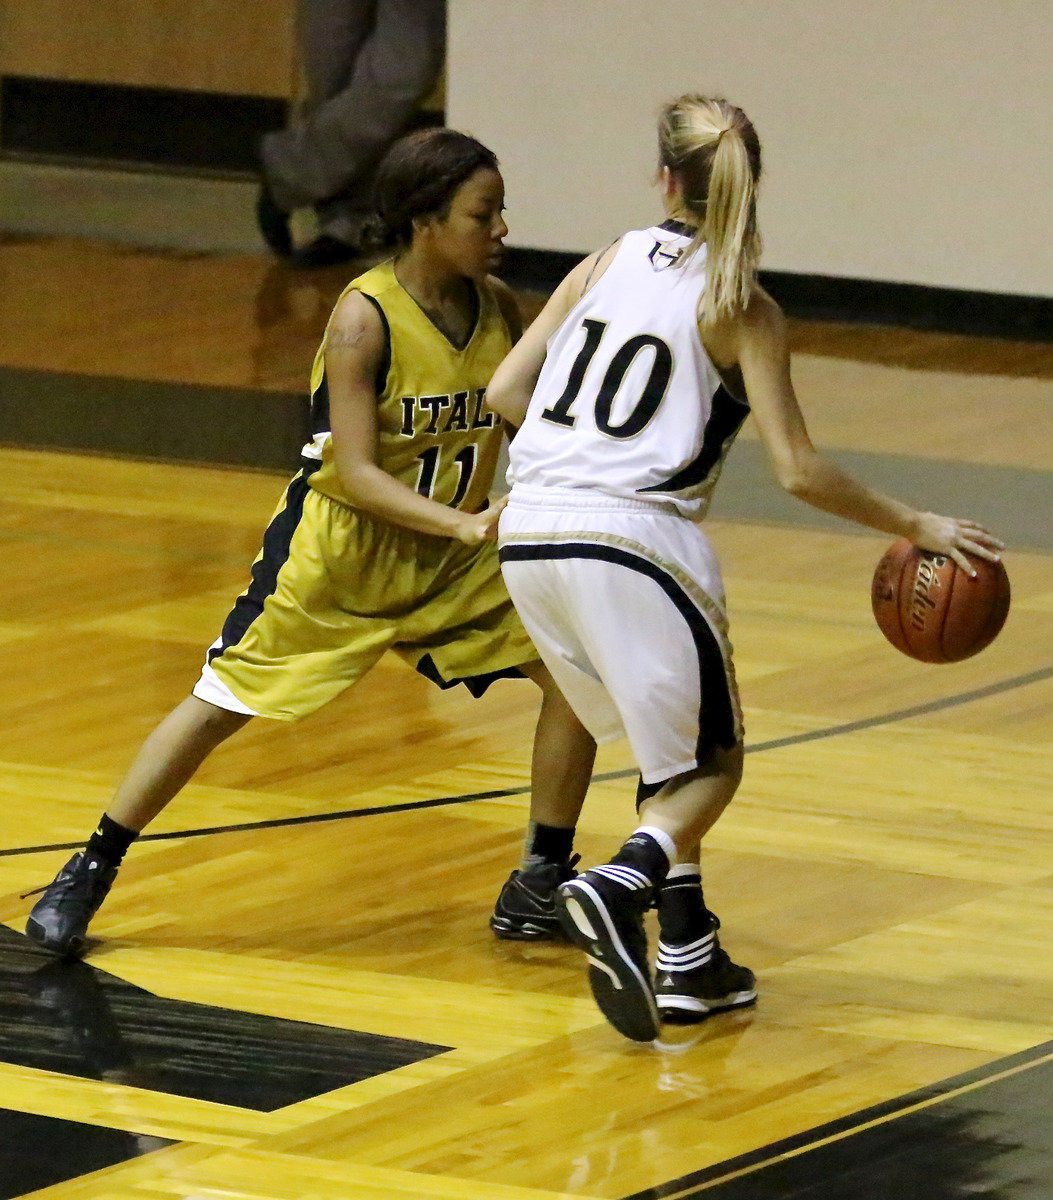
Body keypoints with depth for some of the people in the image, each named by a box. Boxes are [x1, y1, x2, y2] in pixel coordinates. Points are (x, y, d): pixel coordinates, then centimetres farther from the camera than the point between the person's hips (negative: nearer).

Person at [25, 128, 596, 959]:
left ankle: (542, 883, 7)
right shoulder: (365, 317, -23)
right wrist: (463, 523, -38)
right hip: (339, 553, -5)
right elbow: (354, 474, -28)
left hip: (450, 560, 5)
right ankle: (88, 874, 15)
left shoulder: (499, 309, -7)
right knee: (220, 703, -1)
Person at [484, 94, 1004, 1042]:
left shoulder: (606, 266, 12)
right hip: (635, 541, -5)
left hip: (531, 536, 5)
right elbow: (799, 471, -5)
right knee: (711, 762, 9)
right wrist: (913, 526, 6)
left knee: (671, 746, 22)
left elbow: (506, 393, 12)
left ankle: (688, 961, 16)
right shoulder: (742, 309, 0)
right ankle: (620, 886, -21)